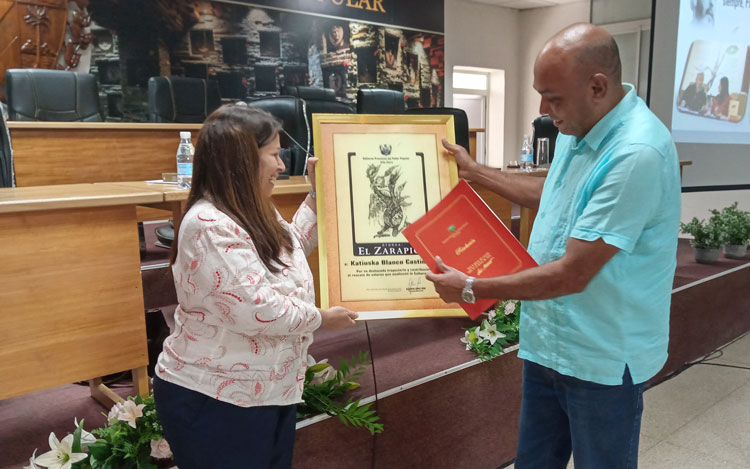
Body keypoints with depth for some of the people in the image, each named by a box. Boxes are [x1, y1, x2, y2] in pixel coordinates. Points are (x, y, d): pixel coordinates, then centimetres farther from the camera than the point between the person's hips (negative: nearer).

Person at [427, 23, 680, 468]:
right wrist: (473, 171, 21)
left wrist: (472, 289, -18)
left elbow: (572, 275, -26)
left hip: (603, 360, -8)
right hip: (547, 342, 8)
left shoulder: (637, 155, -27)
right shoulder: (578, 128, 1)